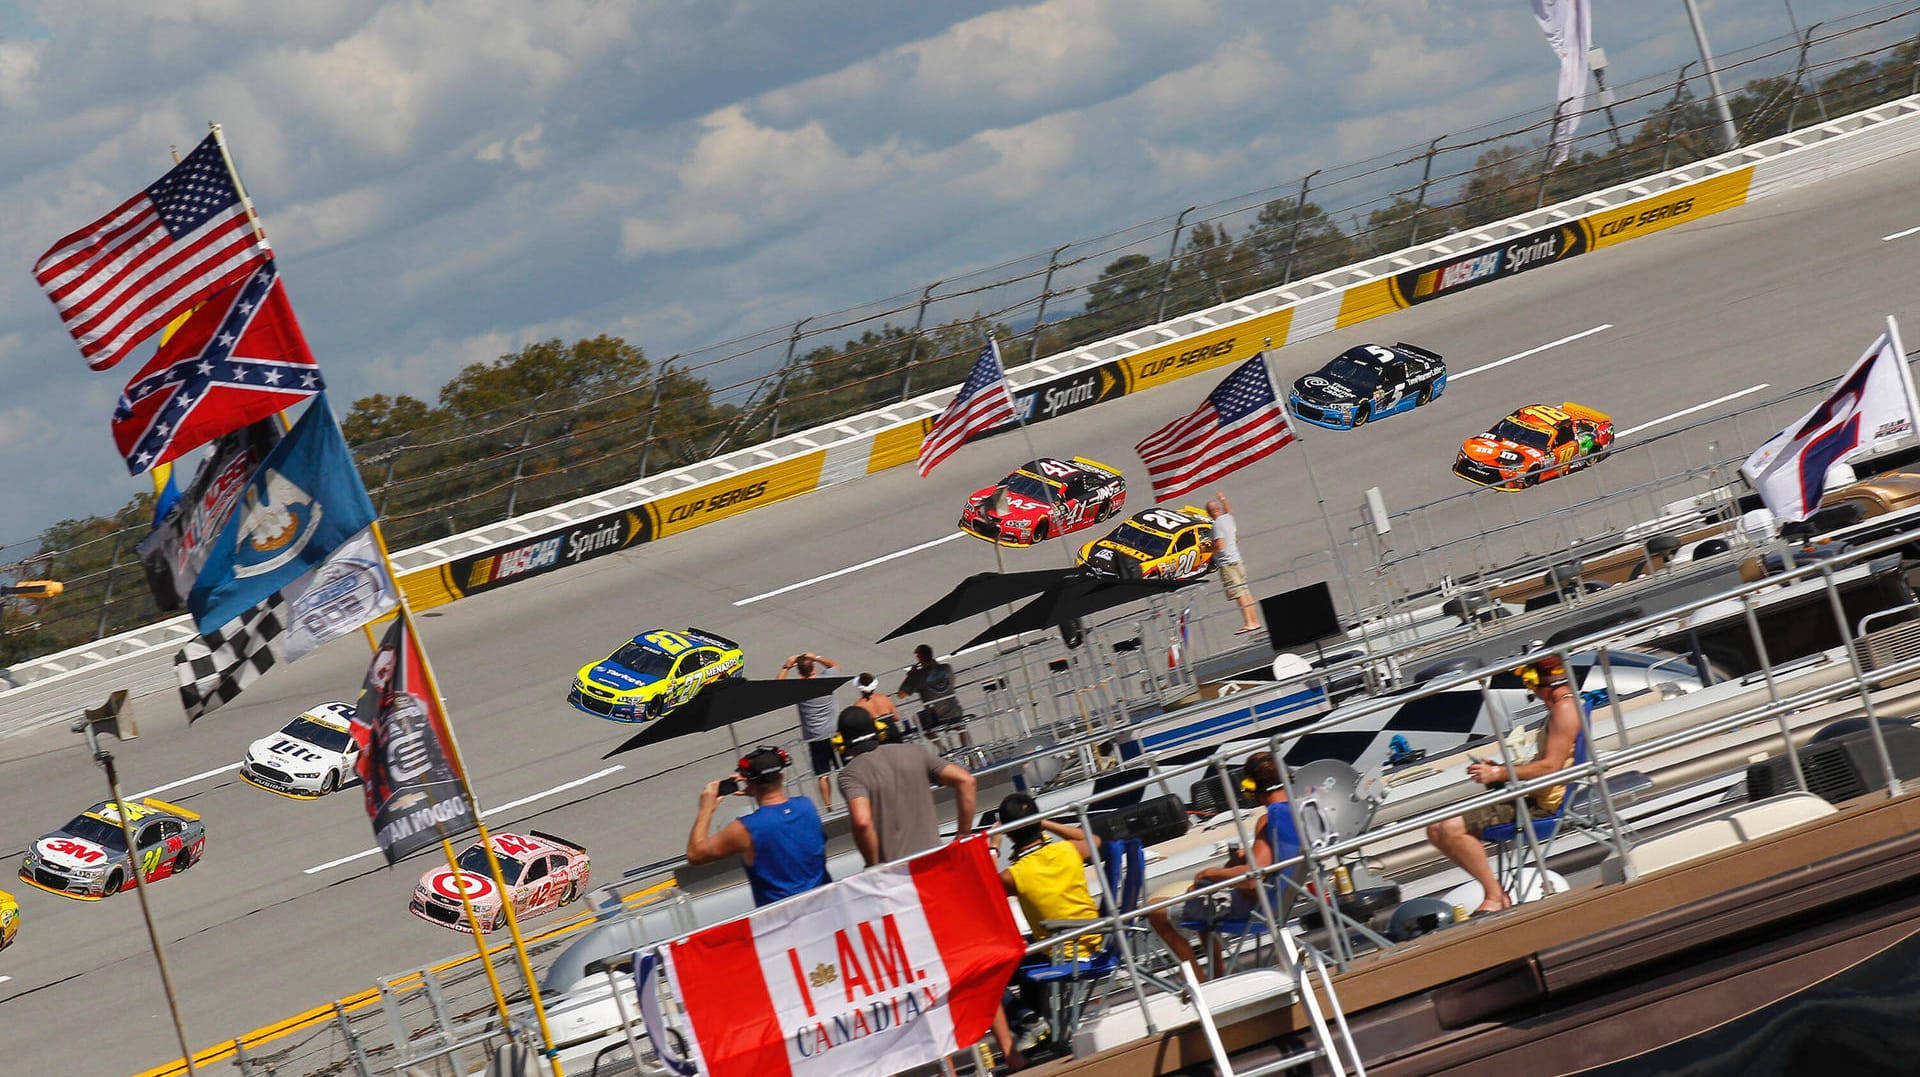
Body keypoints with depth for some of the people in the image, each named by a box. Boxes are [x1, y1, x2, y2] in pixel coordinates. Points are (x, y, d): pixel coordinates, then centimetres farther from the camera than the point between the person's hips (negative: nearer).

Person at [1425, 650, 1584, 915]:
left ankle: (1495, 897, -12)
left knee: (1453, 829, -23)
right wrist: (1501, 768, 11)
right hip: (1531, 797, 11)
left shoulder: (1565, 709, -15)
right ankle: (1493, 890, -1)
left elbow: (1550, 766, -22)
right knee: (1437, 829, 4)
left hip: (1541, 803, -11)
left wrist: (1498, 774, -17)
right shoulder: (1561, 705, 18)